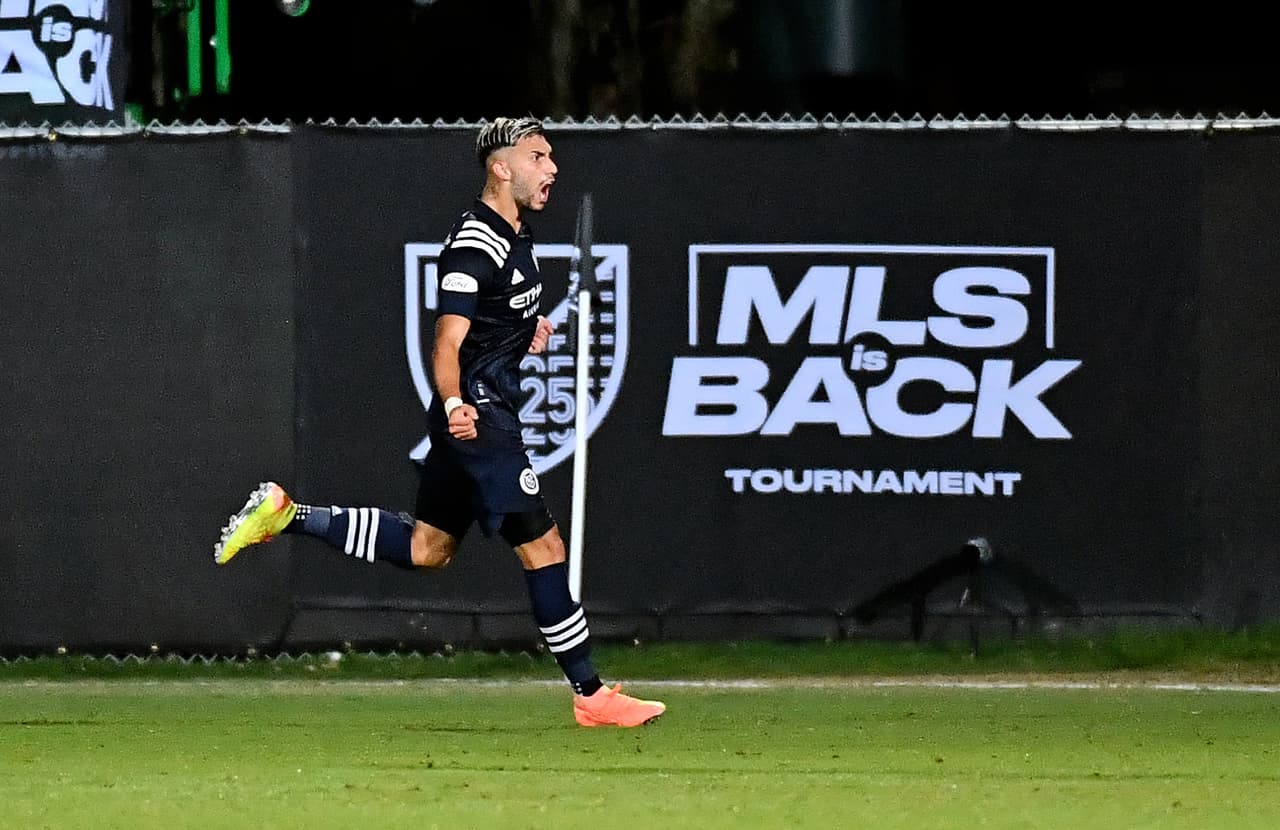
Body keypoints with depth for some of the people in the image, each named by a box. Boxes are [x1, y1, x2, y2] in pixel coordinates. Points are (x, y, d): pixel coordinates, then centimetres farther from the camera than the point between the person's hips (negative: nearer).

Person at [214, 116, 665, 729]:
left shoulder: (516, 235, 13)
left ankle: (287, 515, 20)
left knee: (426, 548, 17)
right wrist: (455, 404, -39)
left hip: (481, 417, 10)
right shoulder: (474, 246, -18)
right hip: (478, 418, -10)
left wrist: (528, 331, 14)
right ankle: (591, 695, -4)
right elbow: (446, 343, -24)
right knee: (542, 547, -8)